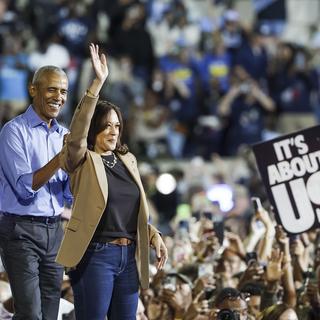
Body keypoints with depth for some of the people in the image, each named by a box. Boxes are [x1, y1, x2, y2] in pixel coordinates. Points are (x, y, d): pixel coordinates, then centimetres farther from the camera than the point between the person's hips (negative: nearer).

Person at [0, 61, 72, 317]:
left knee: (50, 313, 6)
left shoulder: (64, 135, 10)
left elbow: (71, 195, 7)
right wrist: (62, 156, -23)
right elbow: (25, 188, -16)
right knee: (30, 314, -12)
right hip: (21, 229, -6)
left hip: (54, 230, 6)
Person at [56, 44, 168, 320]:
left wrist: (153, 235, 3)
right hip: (95, 255, -6)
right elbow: (77, 132, -24)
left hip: (130, 255, 6)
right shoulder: (83, 162, -4)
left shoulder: (128, 160, 13)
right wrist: (98, 84, -30)